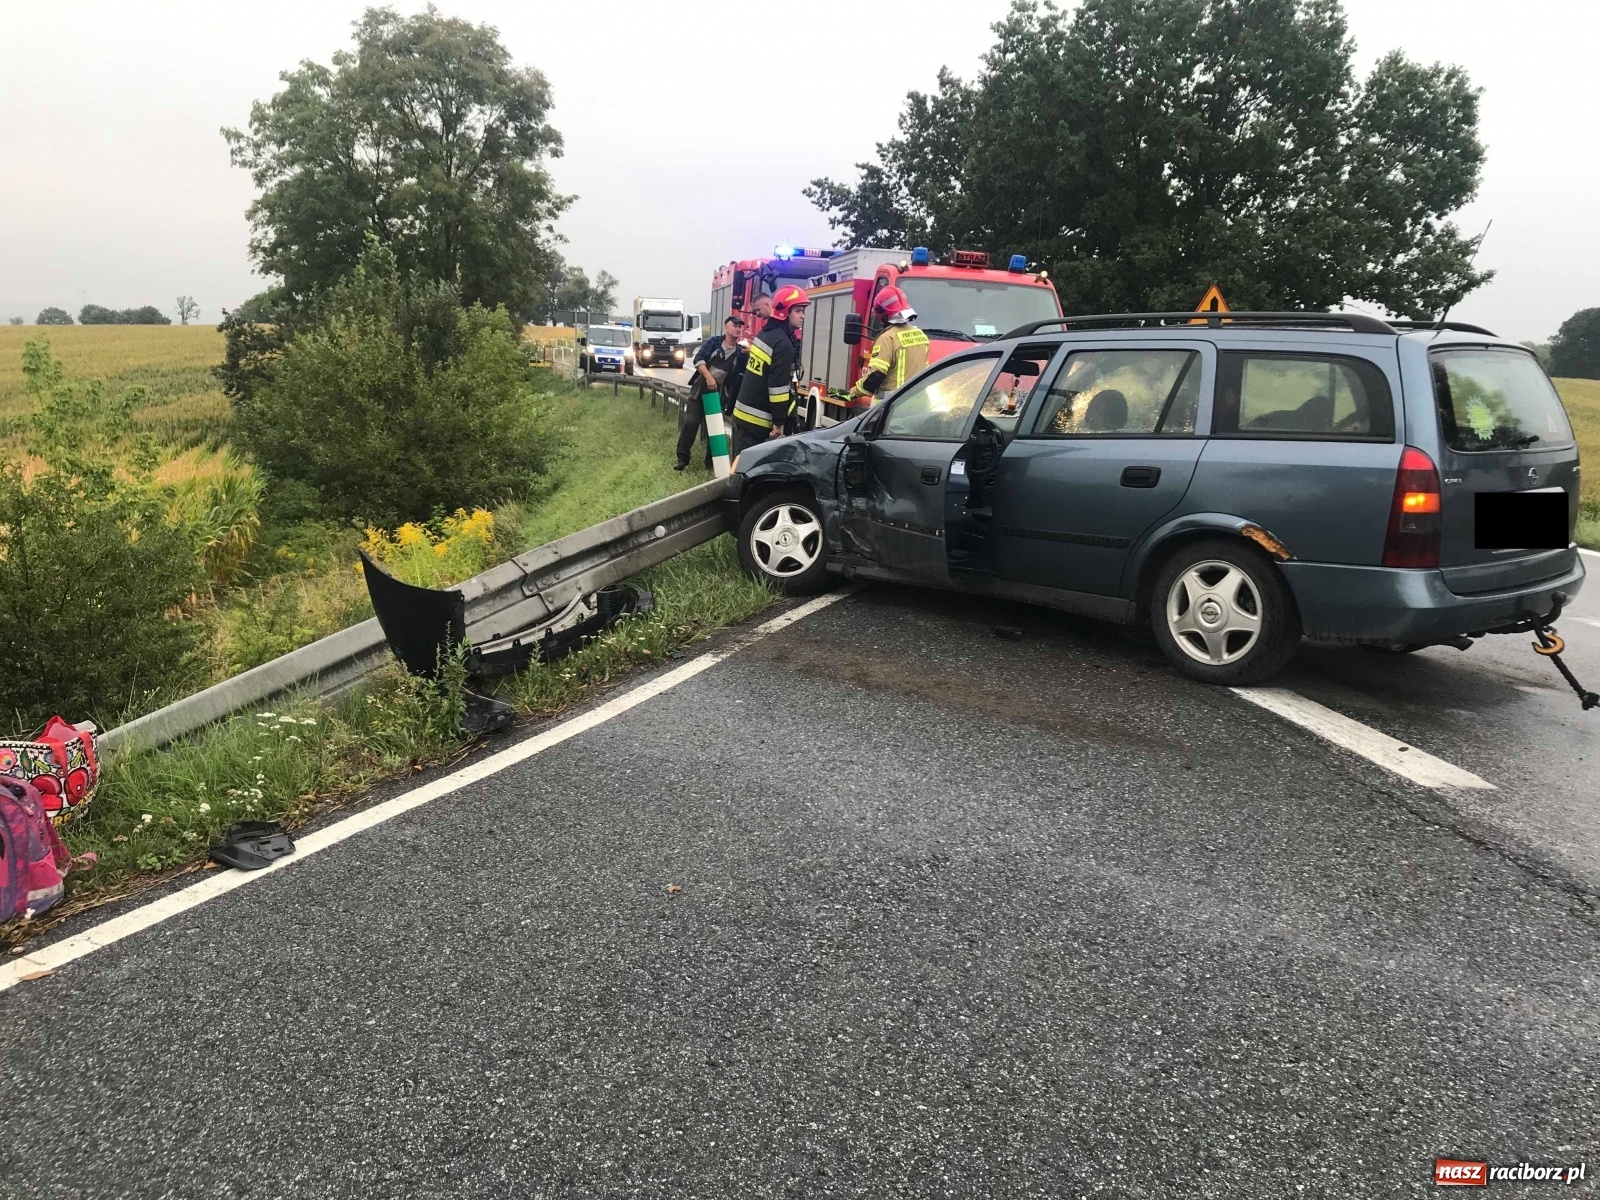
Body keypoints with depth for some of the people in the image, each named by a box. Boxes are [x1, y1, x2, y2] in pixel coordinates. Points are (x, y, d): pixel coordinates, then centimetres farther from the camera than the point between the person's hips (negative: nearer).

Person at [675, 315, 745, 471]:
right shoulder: (714, 341, -3)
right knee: (690, 423, -6)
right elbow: (698, 359, -12)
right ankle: (682, 459, -1)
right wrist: (708, 377, -21)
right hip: (701, 387, -2)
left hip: (719, 392, 3)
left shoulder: (740, 351, 4)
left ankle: (711, 462, 14)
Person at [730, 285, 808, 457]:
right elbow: (778, 385, -20)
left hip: (742, 412, 9)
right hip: (757, 418, -9)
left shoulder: (765, 333, 12)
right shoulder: (783, 344, -17)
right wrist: (778, 421, -16)